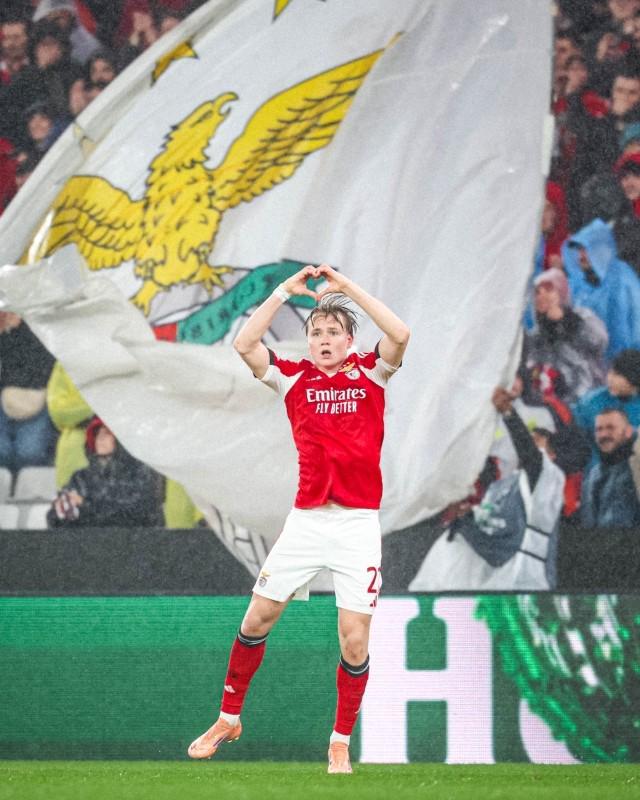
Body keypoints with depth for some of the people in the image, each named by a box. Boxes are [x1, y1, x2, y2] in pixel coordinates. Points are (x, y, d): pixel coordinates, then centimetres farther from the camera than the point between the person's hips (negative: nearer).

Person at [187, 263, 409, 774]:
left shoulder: (369, 374, 4)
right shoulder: (294, 378, 7)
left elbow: (400, 336, -14)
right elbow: (245, 345, -5)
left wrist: (348, 287, -11)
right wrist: (285, 291, -3)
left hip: (358, 524, -2)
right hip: (306, 521, 2)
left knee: (355, 641, -6)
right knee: (257, 620, 5)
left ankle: (341, 745, 8)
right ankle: (229, 719, 23)